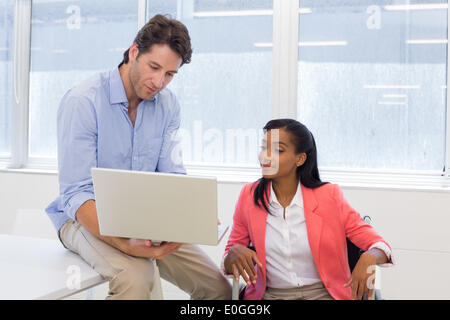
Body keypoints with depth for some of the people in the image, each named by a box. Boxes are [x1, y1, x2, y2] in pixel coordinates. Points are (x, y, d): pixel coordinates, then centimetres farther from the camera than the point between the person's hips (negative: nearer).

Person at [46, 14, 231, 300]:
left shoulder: (167, 105, 2)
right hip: (89, 218, -5)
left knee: (218, 288, -6)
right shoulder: (82, 102, -18)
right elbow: (76, 195, -22)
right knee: (135, 277, -35)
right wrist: (125, 245, -38)